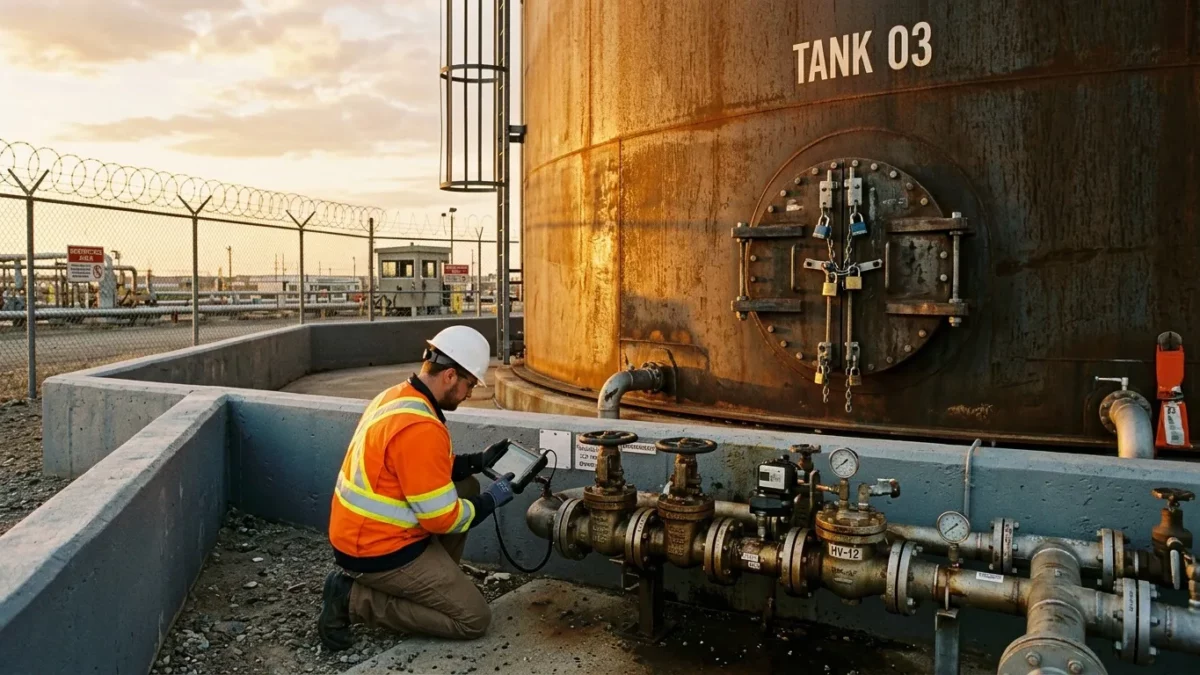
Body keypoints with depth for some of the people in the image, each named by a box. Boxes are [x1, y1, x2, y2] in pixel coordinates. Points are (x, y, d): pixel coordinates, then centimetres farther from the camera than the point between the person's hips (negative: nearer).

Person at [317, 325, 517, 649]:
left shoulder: (395, 396, 3)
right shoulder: (420, 427, -28)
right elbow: (442, 519, -22)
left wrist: (477, 461, 11)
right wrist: (492, 500, -6)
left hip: (362, 533, 10)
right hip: (379, 551, -10)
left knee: (466, 487, 16)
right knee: (474, 619, -3)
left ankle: (433, 582, 16)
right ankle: (353, 598, -3)